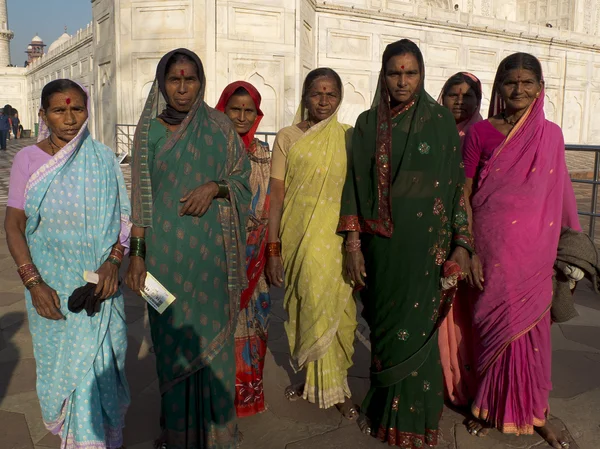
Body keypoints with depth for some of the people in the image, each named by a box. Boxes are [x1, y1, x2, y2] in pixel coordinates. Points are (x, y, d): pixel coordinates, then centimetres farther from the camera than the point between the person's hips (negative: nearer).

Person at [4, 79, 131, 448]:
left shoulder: (103, 158, -2)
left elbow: (124, 217, 0)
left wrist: (113, 260, -16)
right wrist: (33, 282, -12)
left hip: (99, 281, 0)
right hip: (51, 284, 0)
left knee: (98, 362, 6)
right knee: (61, 362, 11)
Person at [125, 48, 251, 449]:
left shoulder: (218, 126, 2)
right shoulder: (150, 130, 2)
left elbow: (243, 177, 6)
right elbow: (141, 196, 3)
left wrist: (214, 187, -15)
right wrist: (136, 254, -1)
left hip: (211, 250, 0)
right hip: (166, 249, 0)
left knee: (212, 333, 7)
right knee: (172, 336, 8)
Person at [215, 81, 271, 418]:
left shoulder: (262, 152, 9)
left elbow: (268, 204, 12)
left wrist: (270, 250, 10)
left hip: (252, 254, 4)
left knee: (250, 319, 10)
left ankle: (248, 387, 27)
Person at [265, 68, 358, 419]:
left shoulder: (348, 137, 5)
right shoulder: (287, 138, 1)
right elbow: (277, 196, -1)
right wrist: (273, 248, -4)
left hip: (336, 237, 1)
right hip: (298, 238, -1)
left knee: (335, 308, 5)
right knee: (305, 306, 6)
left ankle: (334, 384, 24)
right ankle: (311, 379, 25)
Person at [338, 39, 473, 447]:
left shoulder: (442, 121, 1)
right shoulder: (369, 123, 5)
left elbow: (457, 183, 0)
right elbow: (357, 184, 4)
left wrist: (462, 243, -6)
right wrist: (352, 243, -3)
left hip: (426, 244, -2)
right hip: (381, 243, 2)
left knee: (418, 330, 2)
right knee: (383, 327, 10)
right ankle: (385, 410, 31)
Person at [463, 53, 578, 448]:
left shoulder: (551, 135, 5)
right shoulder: (481, 132, 0)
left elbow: (558, 197, 10)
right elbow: (465, 193, 0)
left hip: (535, 249, 1)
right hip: (492, 246, -1)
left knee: (532, 329, 8)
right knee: (493, 327, 8)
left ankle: (536, 413, 26)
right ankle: (489, 407, 27)